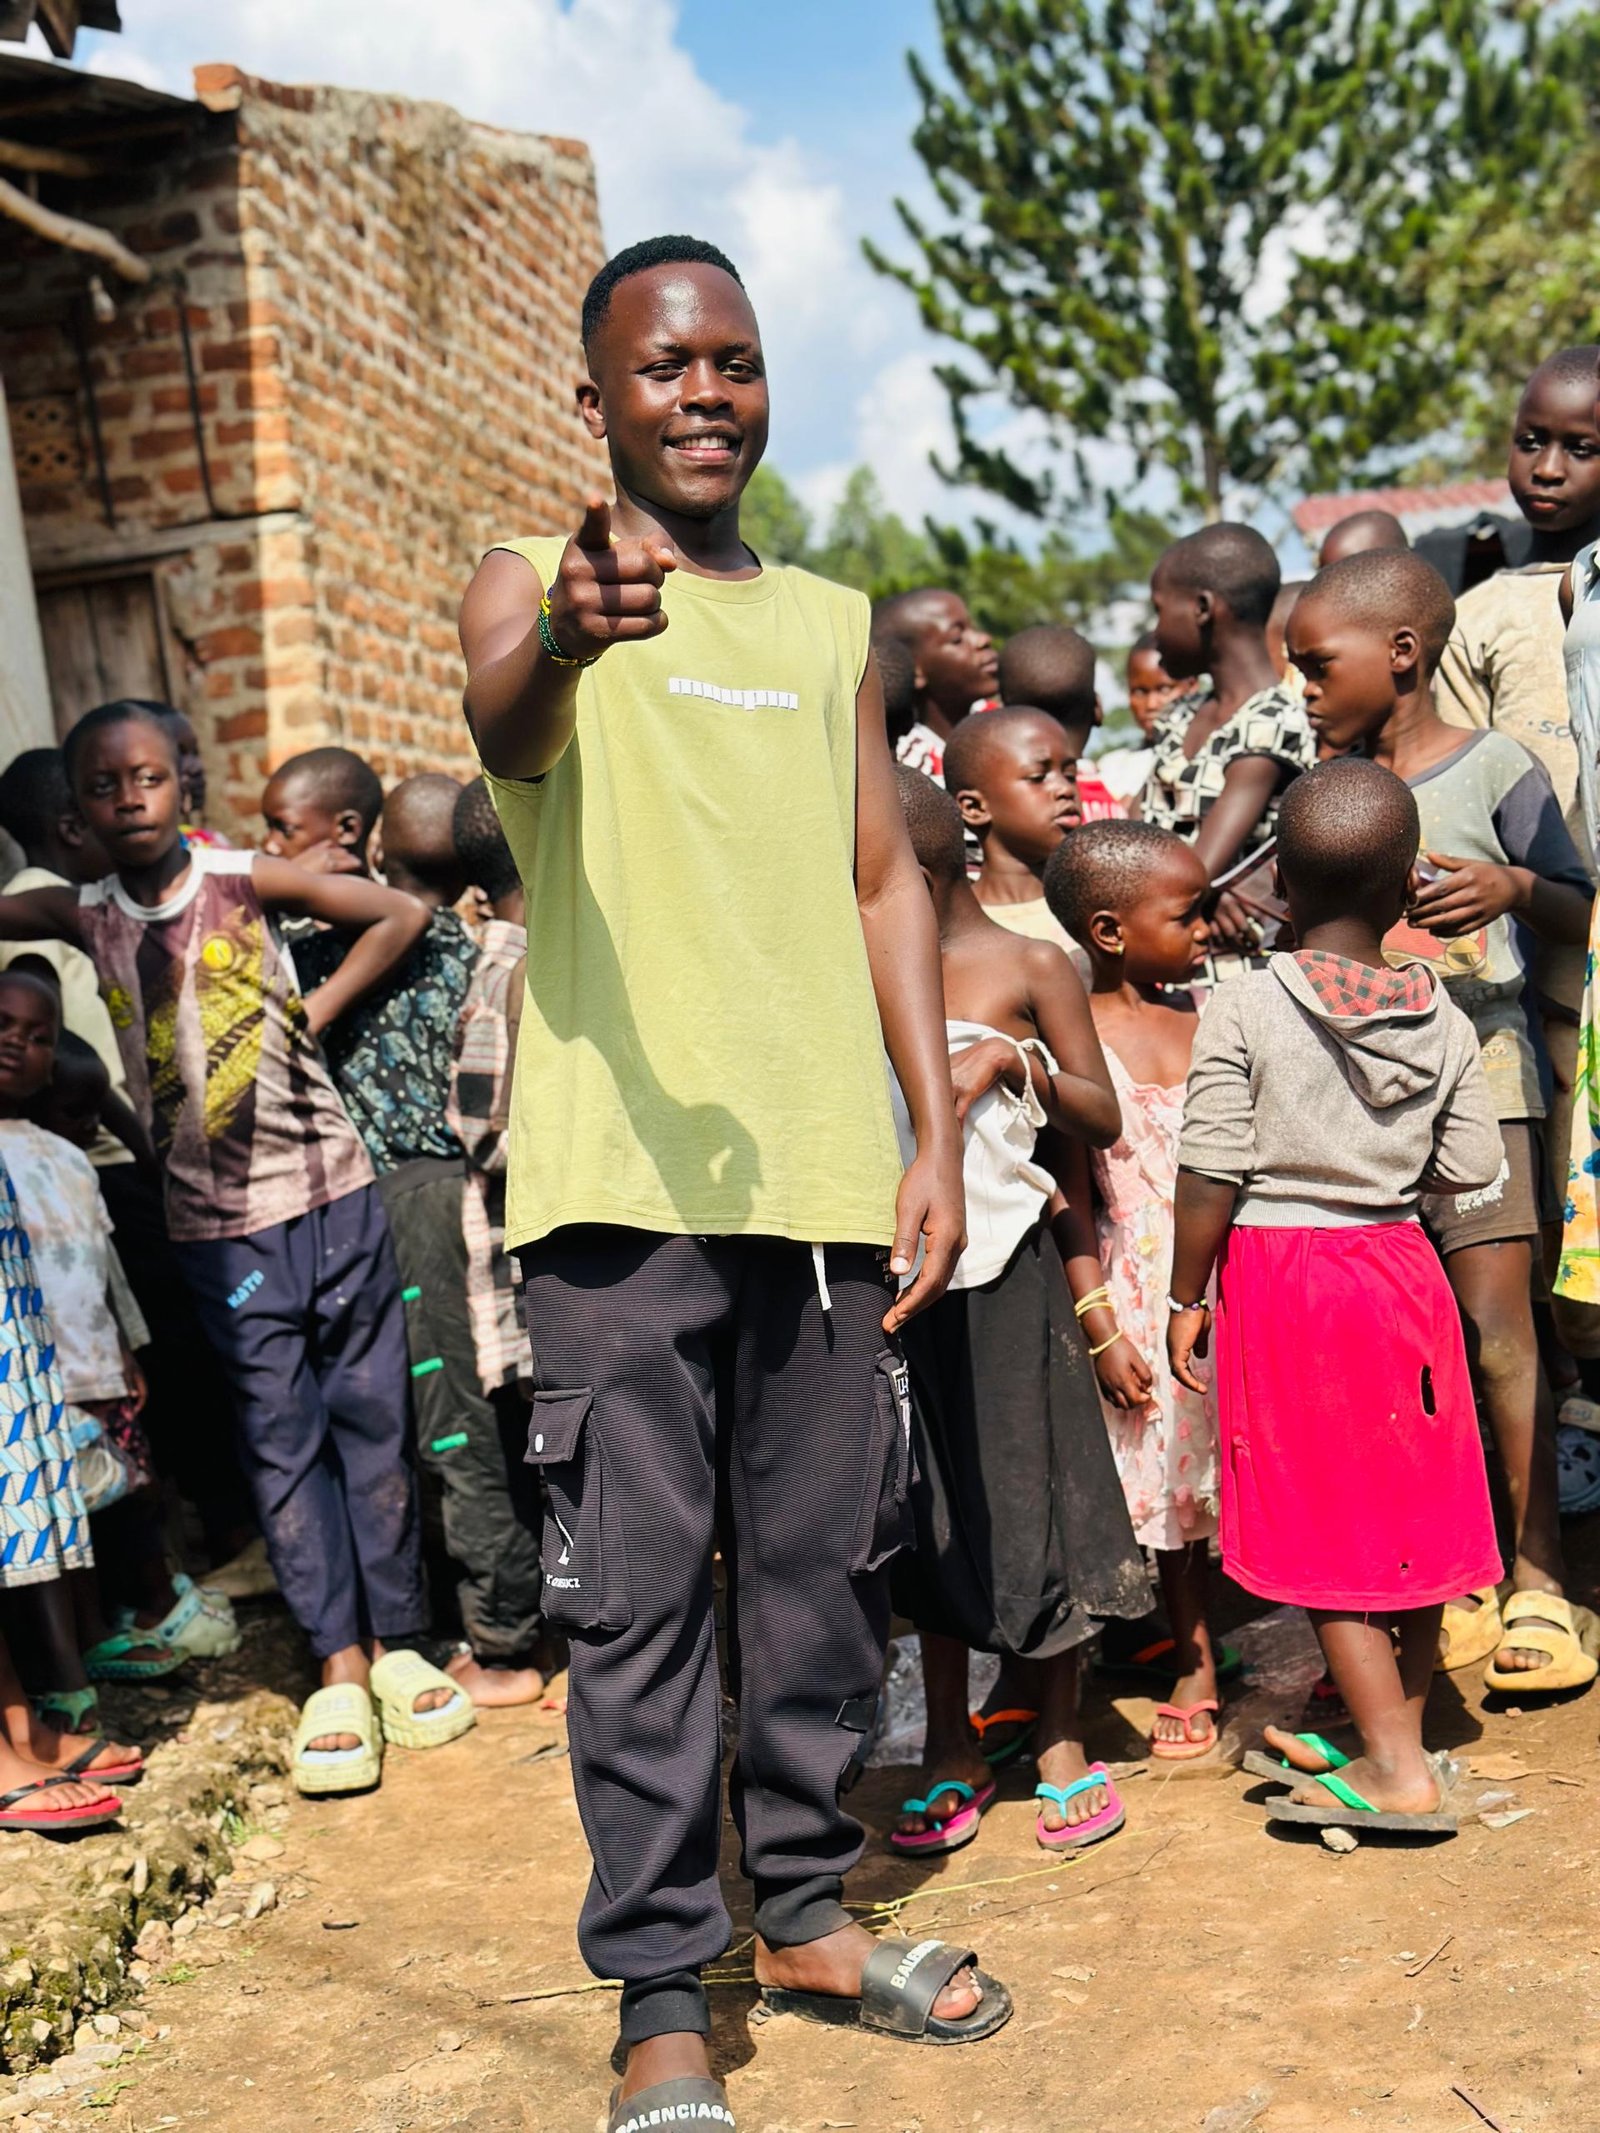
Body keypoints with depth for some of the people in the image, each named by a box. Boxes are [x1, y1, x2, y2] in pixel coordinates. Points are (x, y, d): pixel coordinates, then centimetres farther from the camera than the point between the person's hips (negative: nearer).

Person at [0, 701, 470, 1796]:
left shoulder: (248, 880, -3)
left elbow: (403, 914, 2)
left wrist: (317, 1012, -3)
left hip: (331, 1192, -1)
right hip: (219, 1223, 1)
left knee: (372, 1418, 5)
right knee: (280, 1443, 4)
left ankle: (395, 1642, 17)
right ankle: (340, 1672, 10)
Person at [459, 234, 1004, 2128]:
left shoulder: (833, 625, 18)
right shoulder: (529, 586, 4)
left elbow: (884, 882, 16)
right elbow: (501, 725, -20)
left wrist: (937, 1132, 7)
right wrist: (563, 641, -45)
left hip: (829, 1171, 5)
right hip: (624, 1171, -4)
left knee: (828, 1556, 12)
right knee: (637, 1591, -1)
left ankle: (805, 1914, 29)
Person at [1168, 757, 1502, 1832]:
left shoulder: (1243, 1007, -11)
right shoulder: (1442, 1018, 0)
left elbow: (1211, 1173, -12)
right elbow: (1472, 1165, 1)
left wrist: (1186, 1299, -3)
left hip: (1276, 1271, -4)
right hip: (1400, 1263, 5)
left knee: (1328, 1532, 2)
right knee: (1409, 1512, 15)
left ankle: (1397, 1770, 5)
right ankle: (1398, 1734, 29)